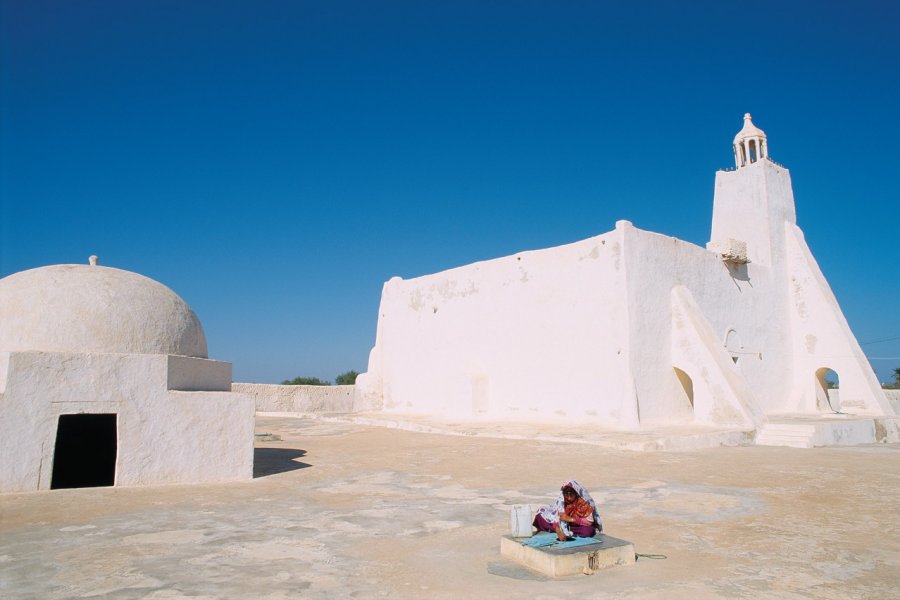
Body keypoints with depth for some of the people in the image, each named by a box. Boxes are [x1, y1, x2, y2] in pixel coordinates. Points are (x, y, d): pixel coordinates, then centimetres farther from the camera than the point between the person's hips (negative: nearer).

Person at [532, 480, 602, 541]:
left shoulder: (584, 501, -24)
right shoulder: (562, 499, -16)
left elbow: (589, 521, -28)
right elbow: (557, 516, -20)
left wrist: (570, 519, -32)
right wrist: (558, 531, -38)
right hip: (565, 525, 2)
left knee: (588, 531, -40)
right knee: (540, 515, -11)